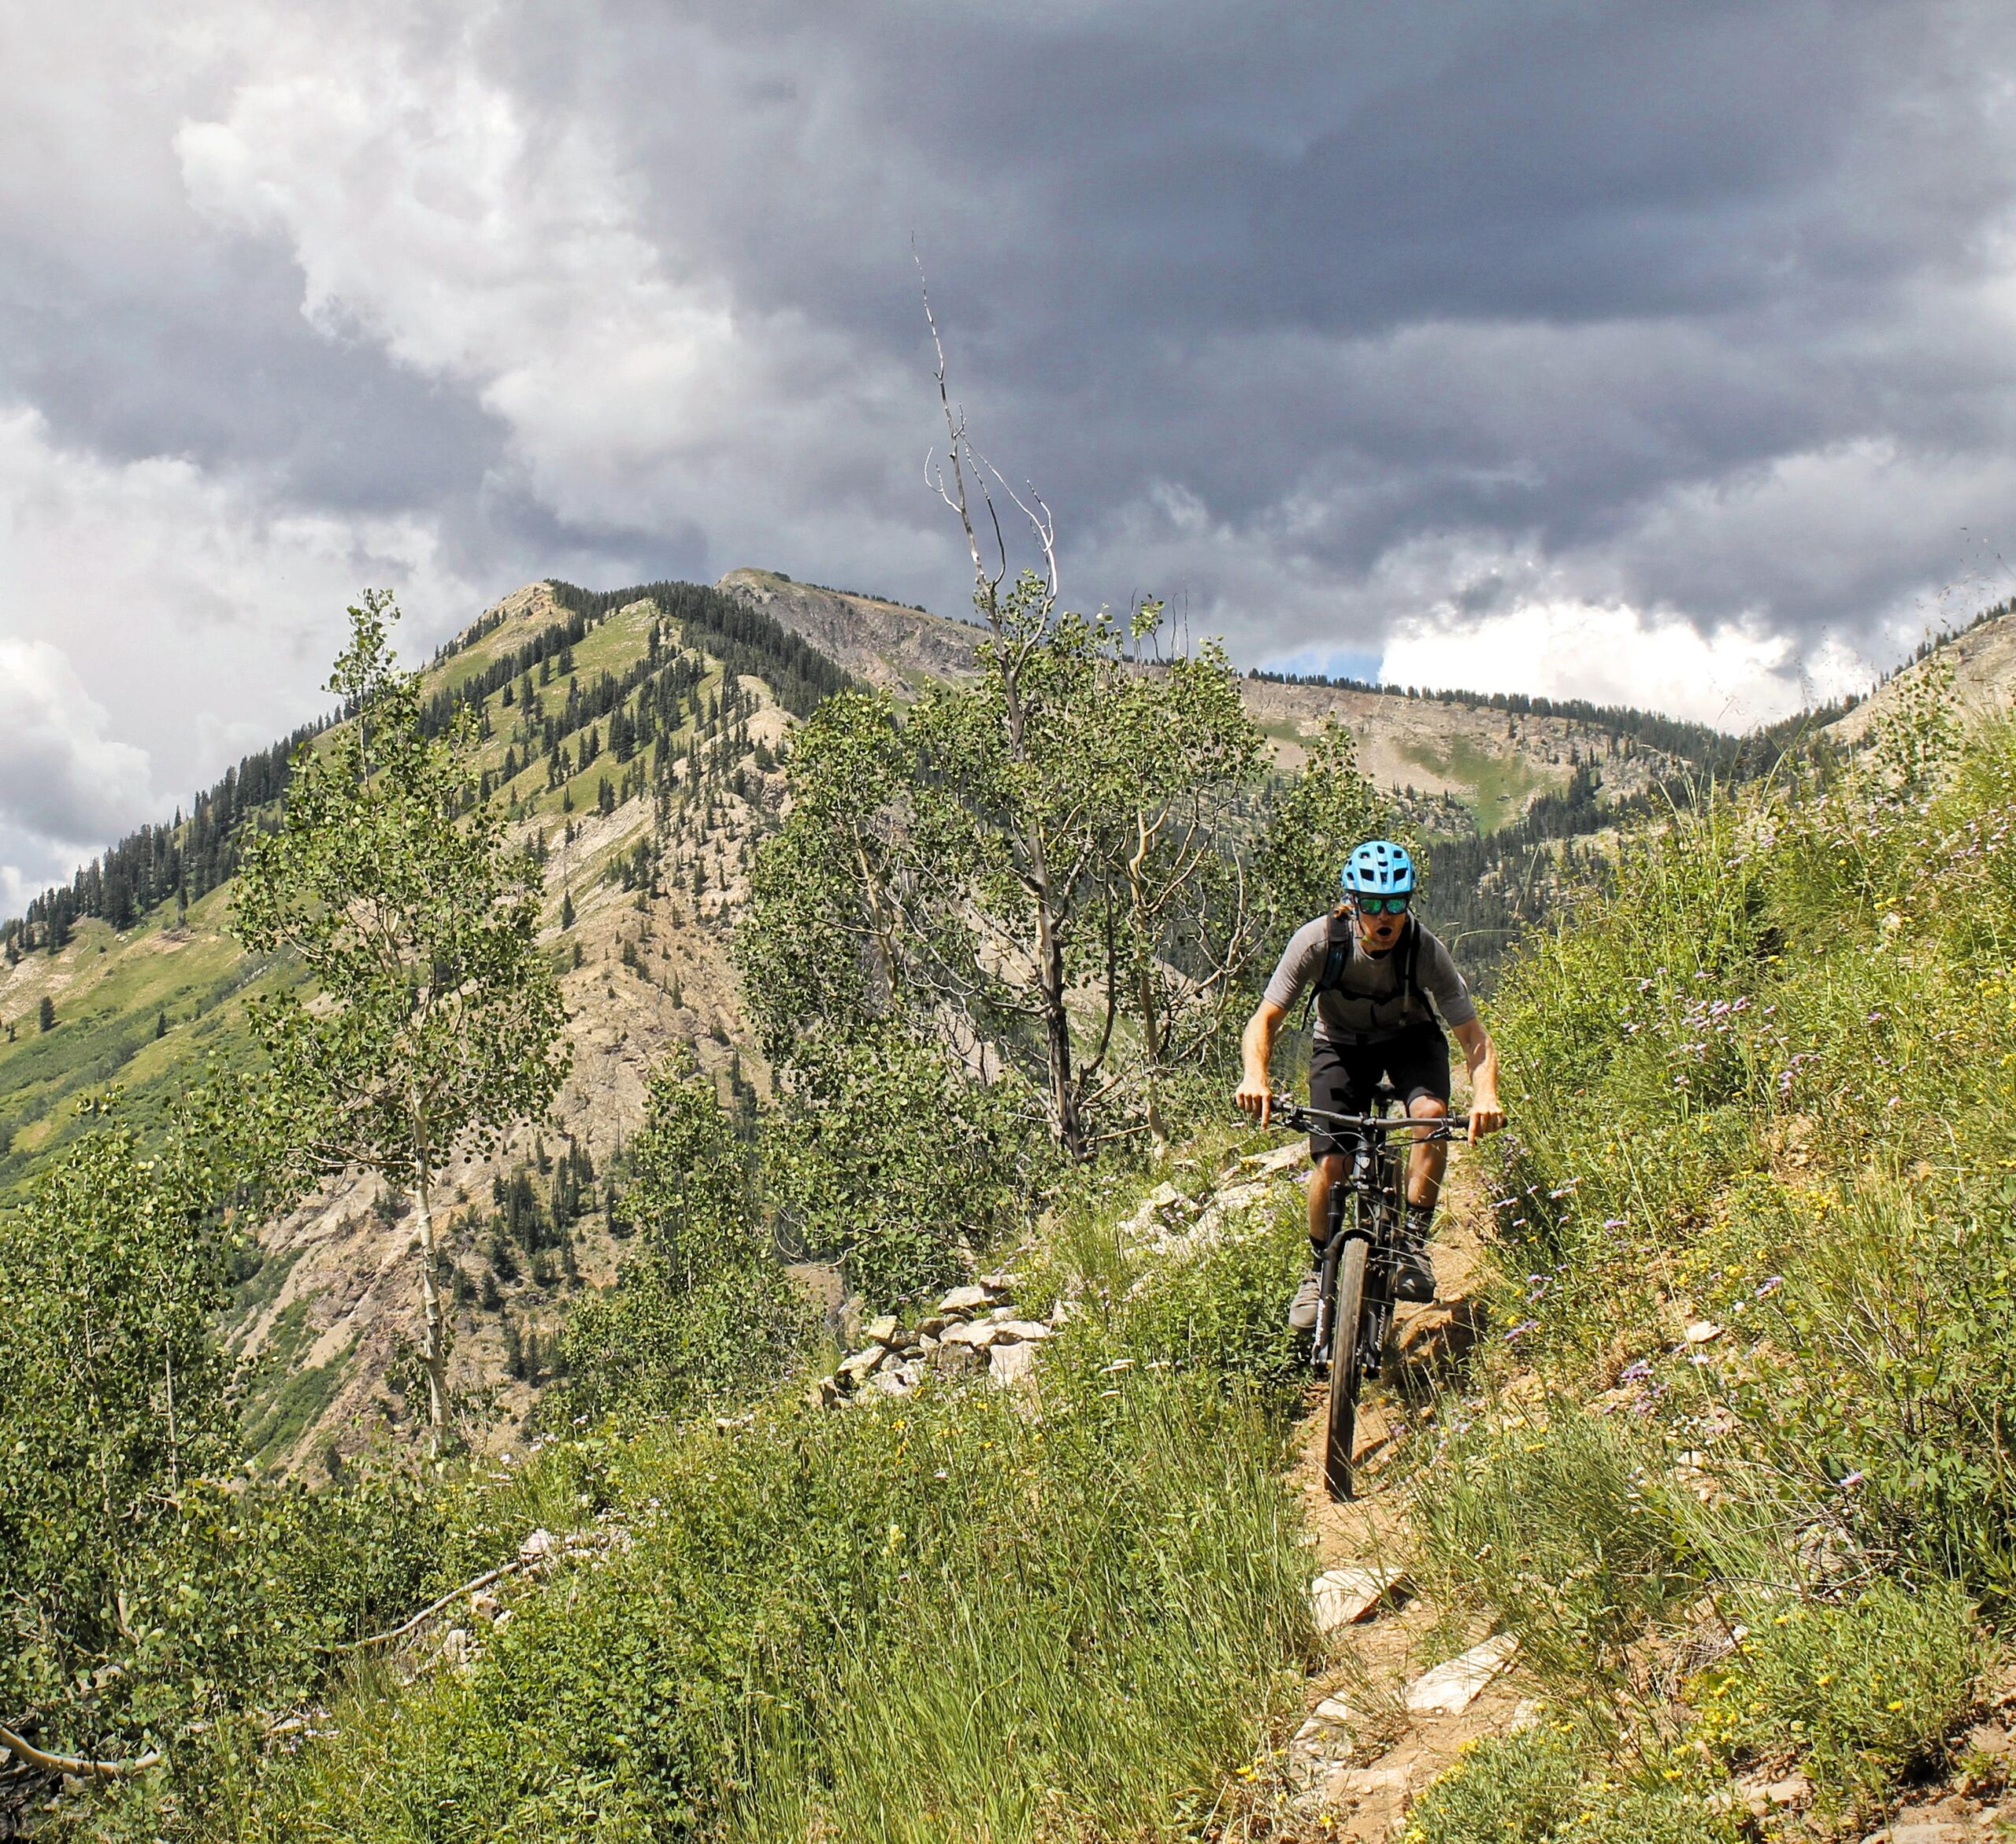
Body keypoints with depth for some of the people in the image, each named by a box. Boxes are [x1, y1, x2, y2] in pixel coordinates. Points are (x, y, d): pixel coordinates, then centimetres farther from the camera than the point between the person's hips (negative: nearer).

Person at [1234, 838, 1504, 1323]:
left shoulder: (1426, 951, -30)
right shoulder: (1319, 940, -30)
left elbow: (1474, 1036, -28)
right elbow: (1265, 1019, -27)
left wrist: (1485, 1096, -48)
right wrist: (1255, 1076, -48)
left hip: (1411, 1039, 0)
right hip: (1342, 1044, 0)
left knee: (1431, 1113, -31)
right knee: (1330, 1163, -15)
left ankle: (1413, 1243, -16)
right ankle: (1319, 1271, 11)